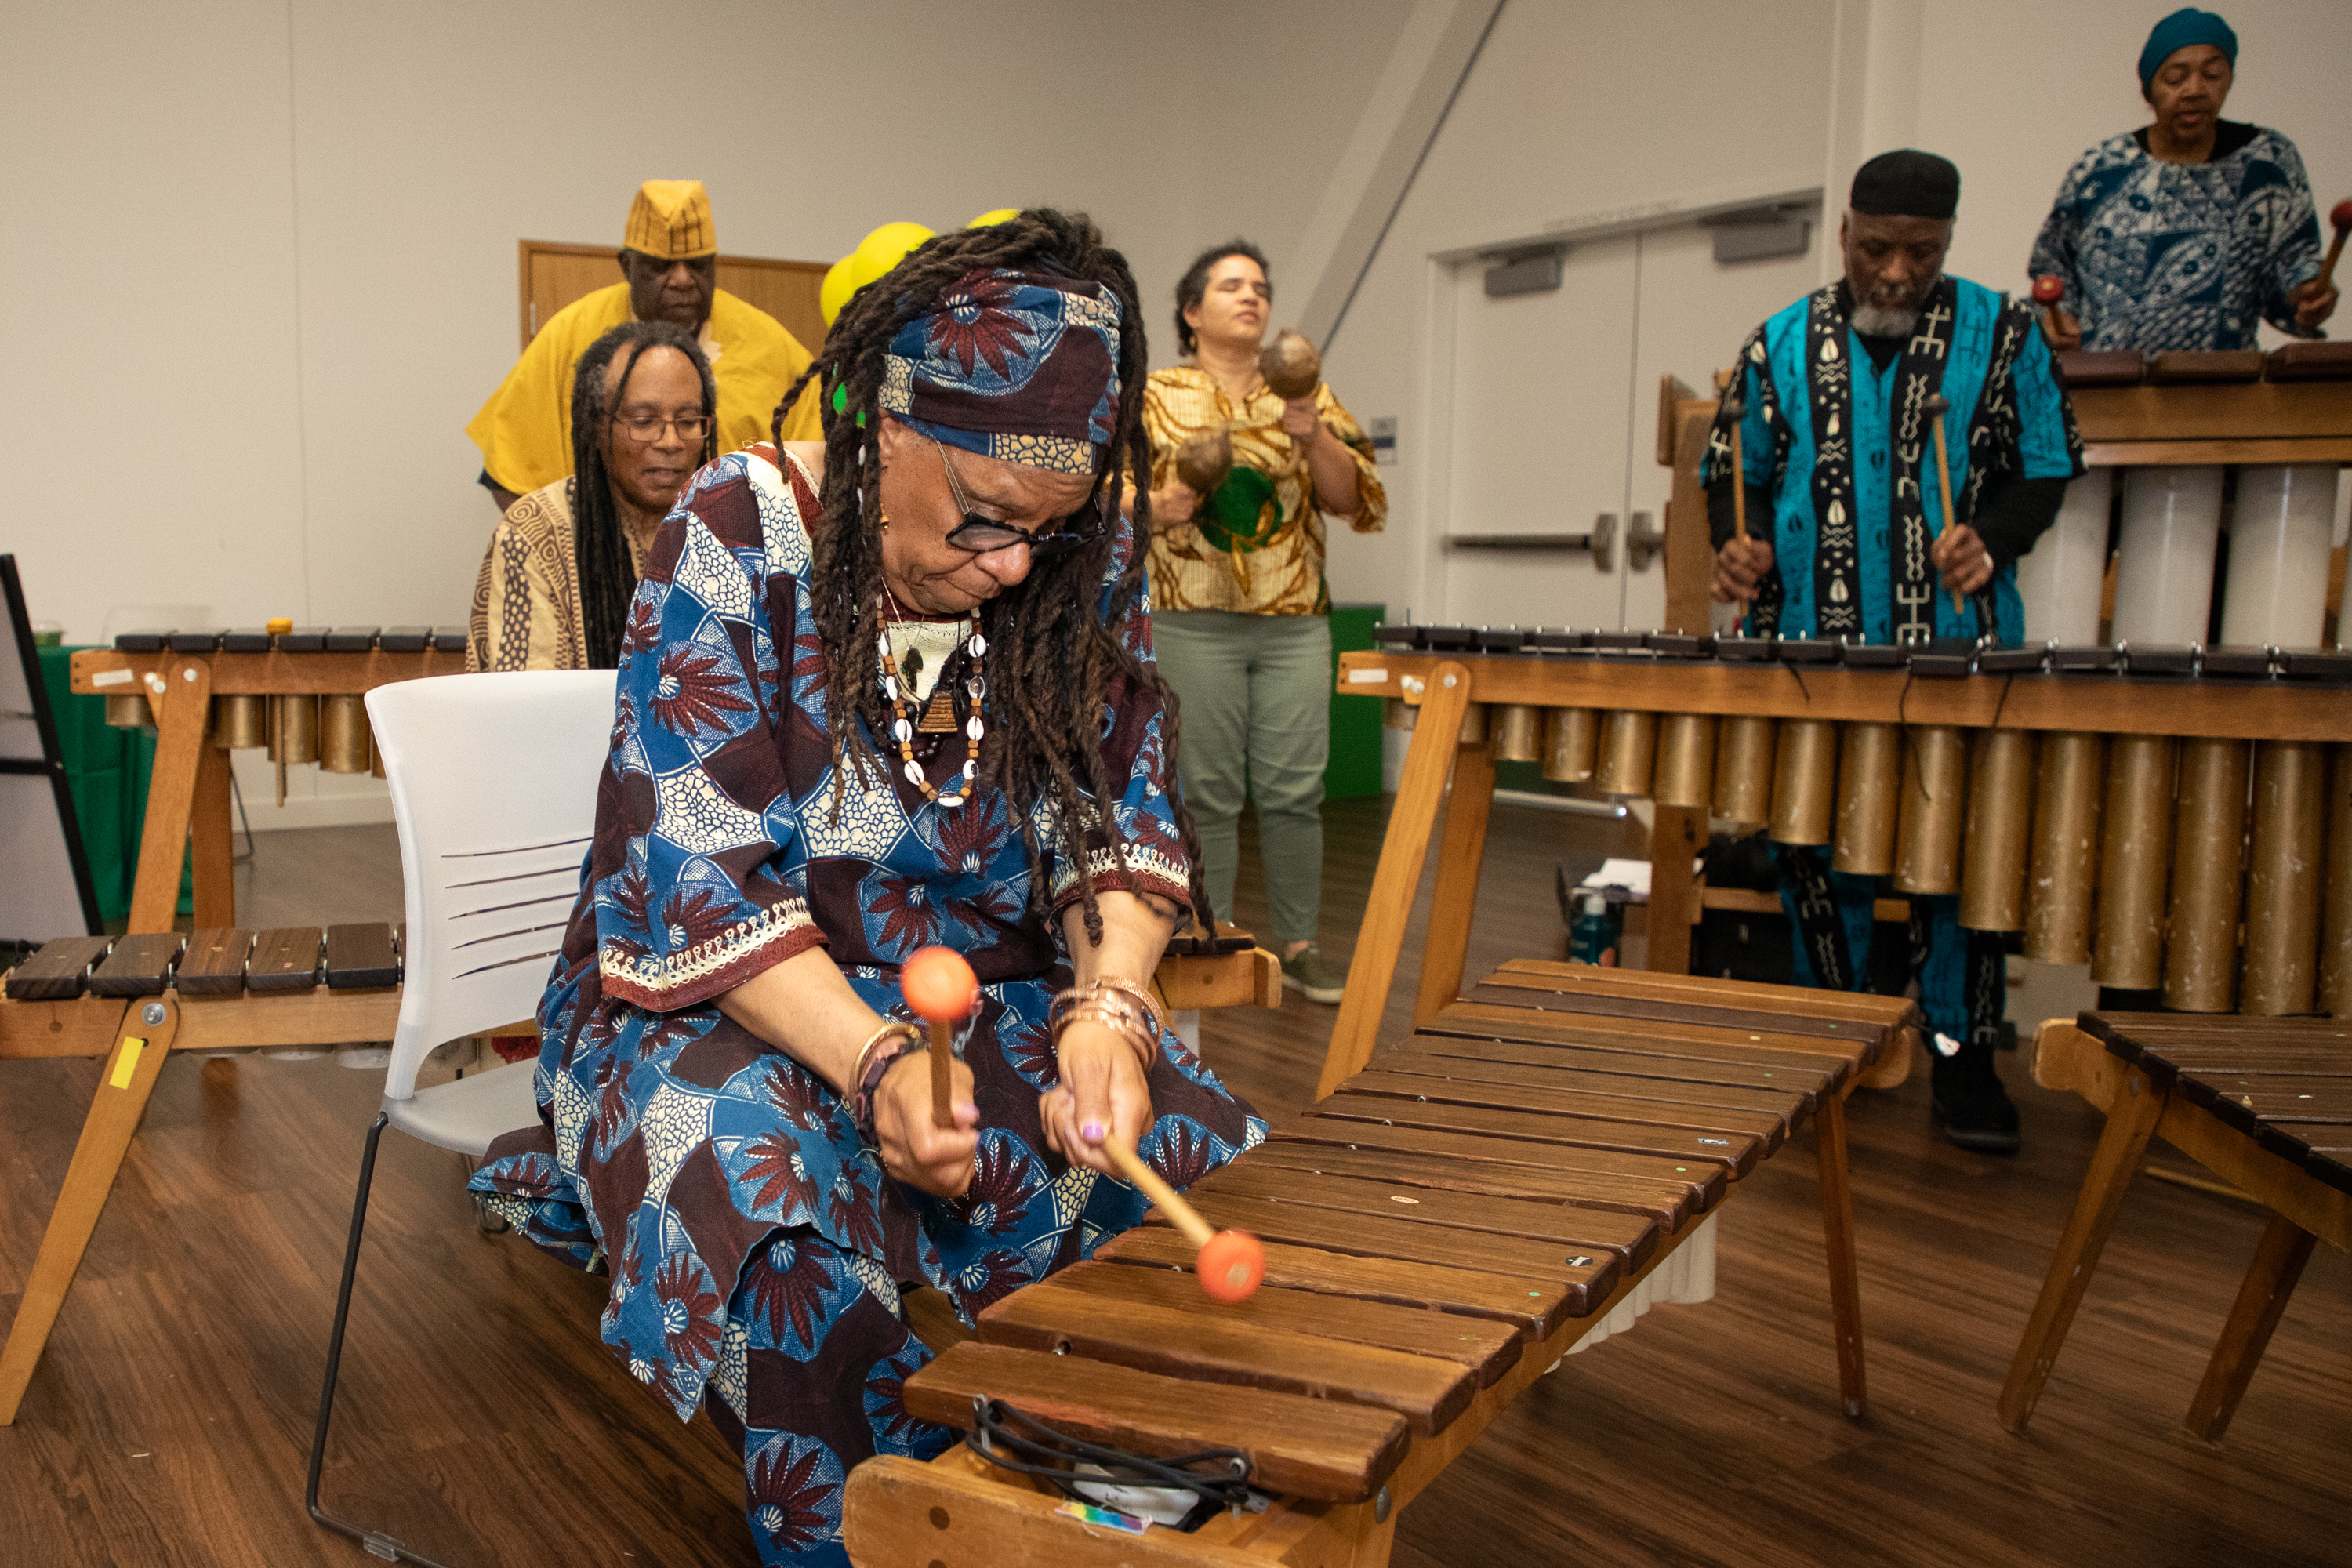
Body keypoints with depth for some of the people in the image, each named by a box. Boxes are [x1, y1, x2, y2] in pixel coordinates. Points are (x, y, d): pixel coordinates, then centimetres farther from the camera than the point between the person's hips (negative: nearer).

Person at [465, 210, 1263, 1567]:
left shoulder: (1085, 563, -3)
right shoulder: (735, 543, -14)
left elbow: (1122, 825, -3)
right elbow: (697, 875, -19)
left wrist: (1106, 1006, -24)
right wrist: (874, 1062, -33)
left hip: (992, 998, 4)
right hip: (720, 1004, -3)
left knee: (1198, 1155, -18)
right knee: (769, 1183, -34)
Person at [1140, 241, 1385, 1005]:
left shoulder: (1306, 394, 12)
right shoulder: (1154, 396, 6)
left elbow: (1358, 500, 4)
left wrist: (1313, 436, -12)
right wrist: (1162, 509, -16)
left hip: (1295, 626, 2)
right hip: (1194, 622, -2)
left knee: (1294, 790, 2)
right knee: (1207, 792, 3)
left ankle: (1299, 943, 14)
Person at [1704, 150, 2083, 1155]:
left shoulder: (2003, 335, 5)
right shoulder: (1780, 345, 7)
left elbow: (2046, 472, 7)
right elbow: (1733, 475, 13)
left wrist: (1991, 538, -12)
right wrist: (1742, 548, -7)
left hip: (1959, 654, -1)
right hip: (1812, 654, 1)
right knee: (1816, 848, 8)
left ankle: (1962, 1052, 17)